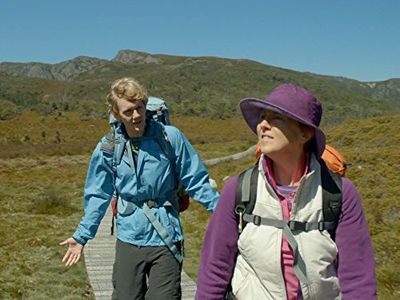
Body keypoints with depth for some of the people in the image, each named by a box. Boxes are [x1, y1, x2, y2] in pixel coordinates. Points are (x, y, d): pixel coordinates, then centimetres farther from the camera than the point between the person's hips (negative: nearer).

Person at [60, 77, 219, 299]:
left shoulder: (171, 137, -9)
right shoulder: (108, 148, -3)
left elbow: (196, 182, -2)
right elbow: (99, 196, 6)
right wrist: (82, 236, 3)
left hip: (166, 240, -2)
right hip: (128, 240, 2)